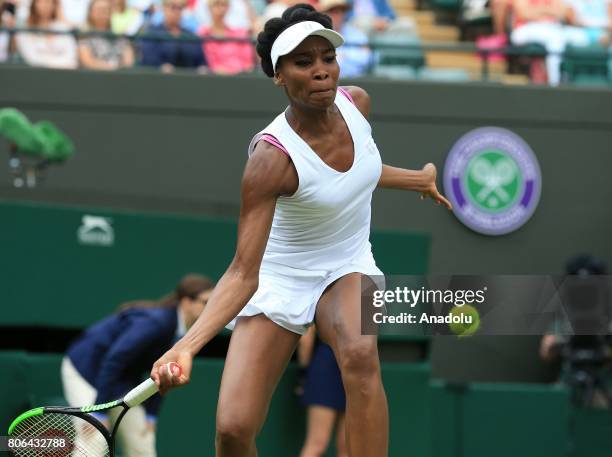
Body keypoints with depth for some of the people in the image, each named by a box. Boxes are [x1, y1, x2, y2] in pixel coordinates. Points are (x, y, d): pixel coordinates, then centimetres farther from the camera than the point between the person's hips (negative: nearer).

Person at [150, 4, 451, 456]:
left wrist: (419, 179, 31)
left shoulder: (356, 101, -10)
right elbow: (242, 274, -30)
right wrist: (187, 346, -44)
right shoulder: (272, 158, -28)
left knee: (360, 354, -33)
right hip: (280, 280, -4)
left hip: (349, 269, 4)